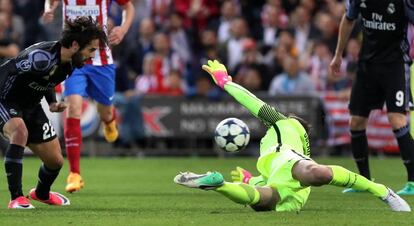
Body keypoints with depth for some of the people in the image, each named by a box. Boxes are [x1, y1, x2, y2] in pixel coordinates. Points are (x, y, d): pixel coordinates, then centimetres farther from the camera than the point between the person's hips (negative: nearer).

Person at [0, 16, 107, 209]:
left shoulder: (70, 64, -5)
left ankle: (41, 193, 44)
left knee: (55, 160, 9)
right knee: (20, 131, -39)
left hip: (31, 106, 8)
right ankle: (16, 198, -33)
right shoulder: (41, 57, -34)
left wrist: (52, 102, 0)